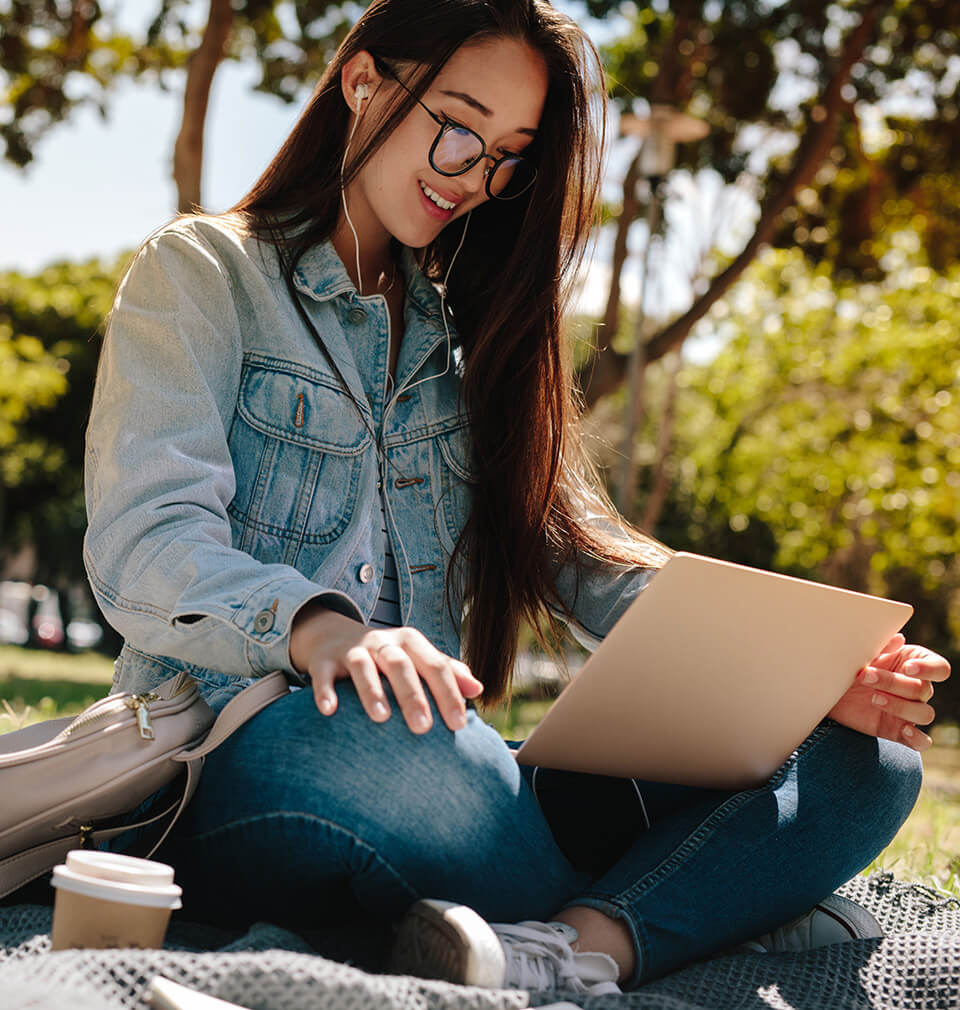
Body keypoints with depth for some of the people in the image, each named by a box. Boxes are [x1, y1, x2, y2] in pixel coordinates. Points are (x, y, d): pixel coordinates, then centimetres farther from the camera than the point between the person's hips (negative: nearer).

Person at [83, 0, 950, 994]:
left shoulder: (469, 333, 22)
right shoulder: (203, 274, 6)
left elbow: (579, 552, 12)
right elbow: (145, 546, -8)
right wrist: (317, 628, -31)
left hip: (442, 772, 5)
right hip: (245, 760, -5)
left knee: (867, 762, -12)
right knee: (374, 740, -41)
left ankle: (586, 944, -37)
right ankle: (733, 902, -19)